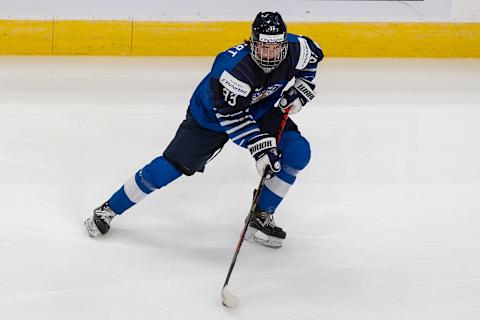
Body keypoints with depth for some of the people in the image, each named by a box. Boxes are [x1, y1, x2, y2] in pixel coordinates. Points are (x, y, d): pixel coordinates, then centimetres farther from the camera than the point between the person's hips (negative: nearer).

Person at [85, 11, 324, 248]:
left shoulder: (295, 49, -25)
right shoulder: (234, 66, -40)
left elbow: (313, 54, 1)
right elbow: (232, 115, -35)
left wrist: (301, 88, -8)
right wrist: (260, 145, -41)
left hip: (261, 111, 5)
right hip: (210, 116, -5)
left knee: (297, 151, -14)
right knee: (170, 166, -8)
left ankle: (261, 217, 0)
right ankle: (109, 210, 10)